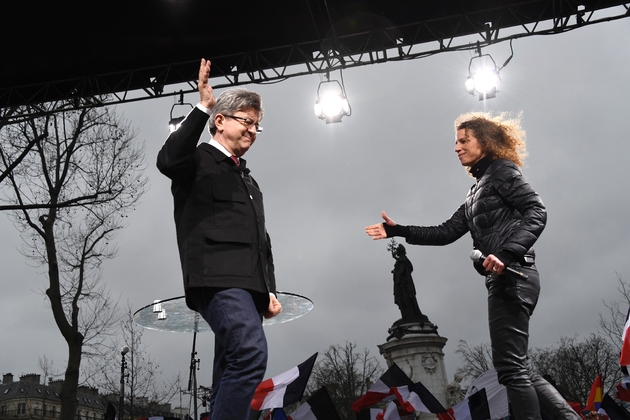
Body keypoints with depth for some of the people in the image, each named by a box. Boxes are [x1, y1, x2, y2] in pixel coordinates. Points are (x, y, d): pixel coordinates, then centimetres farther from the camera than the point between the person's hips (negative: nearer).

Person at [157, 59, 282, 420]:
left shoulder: (249, 180, 28)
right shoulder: (199, 160, 7)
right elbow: (168, 160, -18)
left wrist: (269, 291, 15)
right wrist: (203, 107, -19)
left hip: (248, 285, 8)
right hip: (217, 278, -8)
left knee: (233, 371, 6)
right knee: (251, 353, -26)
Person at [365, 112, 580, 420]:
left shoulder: (502, 171, 2)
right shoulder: (478, 190, 26)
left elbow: (536, 212, -12)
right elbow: (446, 232, 22)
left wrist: (506, 253, -24)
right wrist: (397, 231, 18)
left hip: (512, 276, -9)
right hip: (503, 279, 9)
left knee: (510, 366, -10)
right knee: (516, 368, 7)